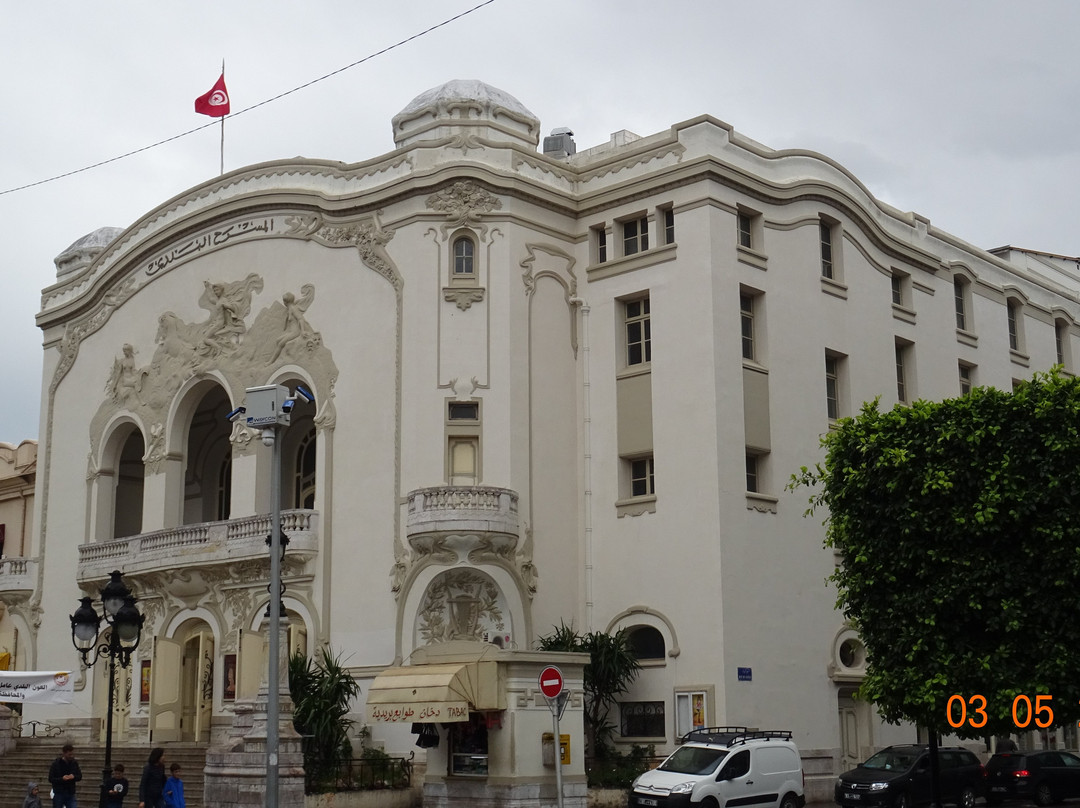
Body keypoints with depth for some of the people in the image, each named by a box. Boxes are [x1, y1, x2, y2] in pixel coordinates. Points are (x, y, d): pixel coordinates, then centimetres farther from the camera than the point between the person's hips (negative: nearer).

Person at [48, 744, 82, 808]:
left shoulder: (74, 763, 2)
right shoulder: (56, 764, -8)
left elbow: (80, 776, 8)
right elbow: (51, 779, -8)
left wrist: (74, 777, -16)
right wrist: (62, 779, -25)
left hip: (70, 794, 2)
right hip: (58, 794, -2)